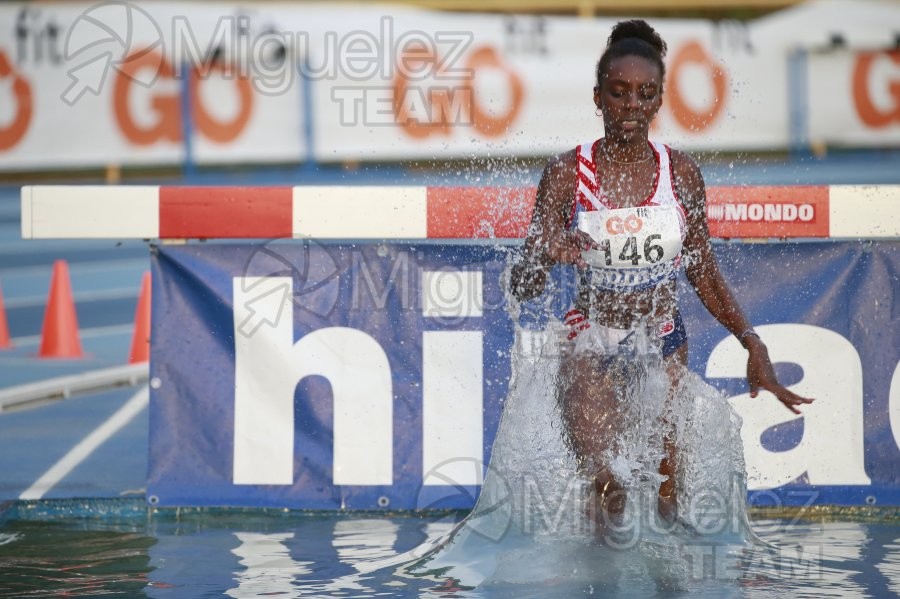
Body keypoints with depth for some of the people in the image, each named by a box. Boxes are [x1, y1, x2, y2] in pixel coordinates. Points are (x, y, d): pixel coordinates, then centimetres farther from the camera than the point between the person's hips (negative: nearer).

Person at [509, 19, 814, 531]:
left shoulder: (681, 172, -2)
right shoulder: (568, 173, -9)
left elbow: (703, 271, 10)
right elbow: (524, 288, -10)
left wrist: (752, 343, 2)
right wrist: (546, 255, -33)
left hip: (663, 346, 2)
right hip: (591, 343, -2)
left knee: (666, 499, -2)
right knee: (603, 484, -18)